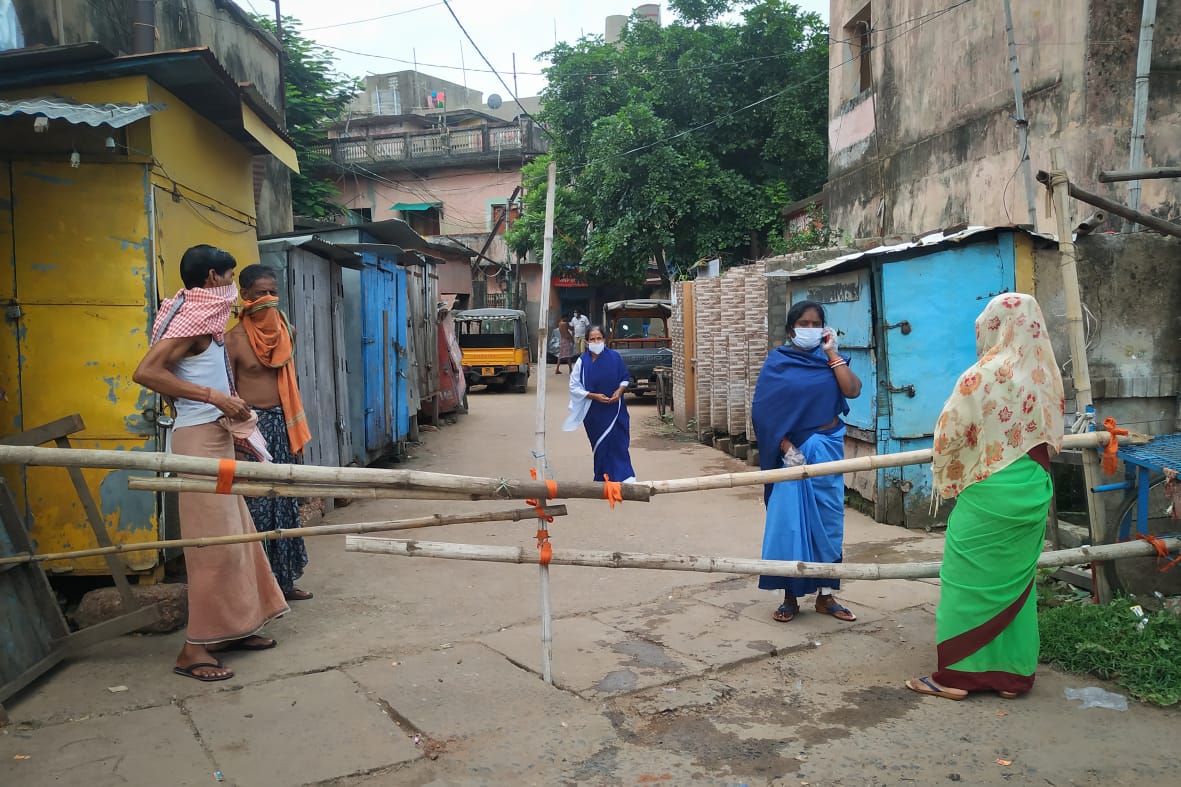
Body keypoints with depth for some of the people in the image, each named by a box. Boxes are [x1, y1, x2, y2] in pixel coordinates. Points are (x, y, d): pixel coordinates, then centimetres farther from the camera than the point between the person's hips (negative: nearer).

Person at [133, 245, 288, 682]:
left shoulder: (206, 318, 15)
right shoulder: (192, 318, -13)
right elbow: (146, 372, -23)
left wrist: (232, 409, 9)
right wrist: (215, 396, -24)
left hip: (216, 437, 10)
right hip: (199, 438, -10)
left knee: (234, 532, 13)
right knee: (215, 542, -7)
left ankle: (231, 628, 24)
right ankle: (195, 648, 1)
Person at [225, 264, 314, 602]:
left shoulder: (284, 331, 9)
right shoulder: (234, 339, -9)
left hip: (281, 422, 6)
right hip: (252, 424, -6)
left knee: (284, 504, 11)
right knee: (257, 506, -3)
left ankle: (284, 580, 23)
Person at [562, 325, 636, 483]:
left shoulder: (614, 357, -5)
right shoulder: (582, 361, -7)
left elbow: (625, 378, 8)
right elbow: (574, 387, -4)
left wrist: (620, 390, -11)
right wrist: (594, 396, -14)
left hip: (614, 409, 0)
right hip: (594, 412, 0)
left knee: (618, 444, -3)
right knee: (600, 445, 7)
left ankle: (625, 477, 2)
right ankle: (602, 479, 20)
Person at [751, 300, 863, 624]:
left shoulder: (829, 360, 7)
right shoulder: (778, 362, -2)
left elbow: (853, 390, -10)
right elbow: (767, 411, -7)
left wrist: (832, 353, -7)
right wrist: (785, 447, -16)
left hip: (828, 448, 3)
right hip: (793, 449, -3)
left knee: (827, 521, 7)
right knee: (789, 521, -1)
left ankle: (825, 595, 18)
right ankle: (790, 596, 10)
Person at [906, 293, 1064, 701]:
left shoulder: (983, 375, -15)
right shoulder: (1048, 376, 3)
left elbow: (949, 433, -10)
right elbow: (1052, 435, 13)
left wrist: (947, 478, 7)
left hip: (988, 491, -6)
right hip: (1033, 489, 6)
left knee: (970, 582, 2)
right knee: (1016, 582, 14)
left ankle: (956, 674, 8)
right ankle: (1013, 674, 22)